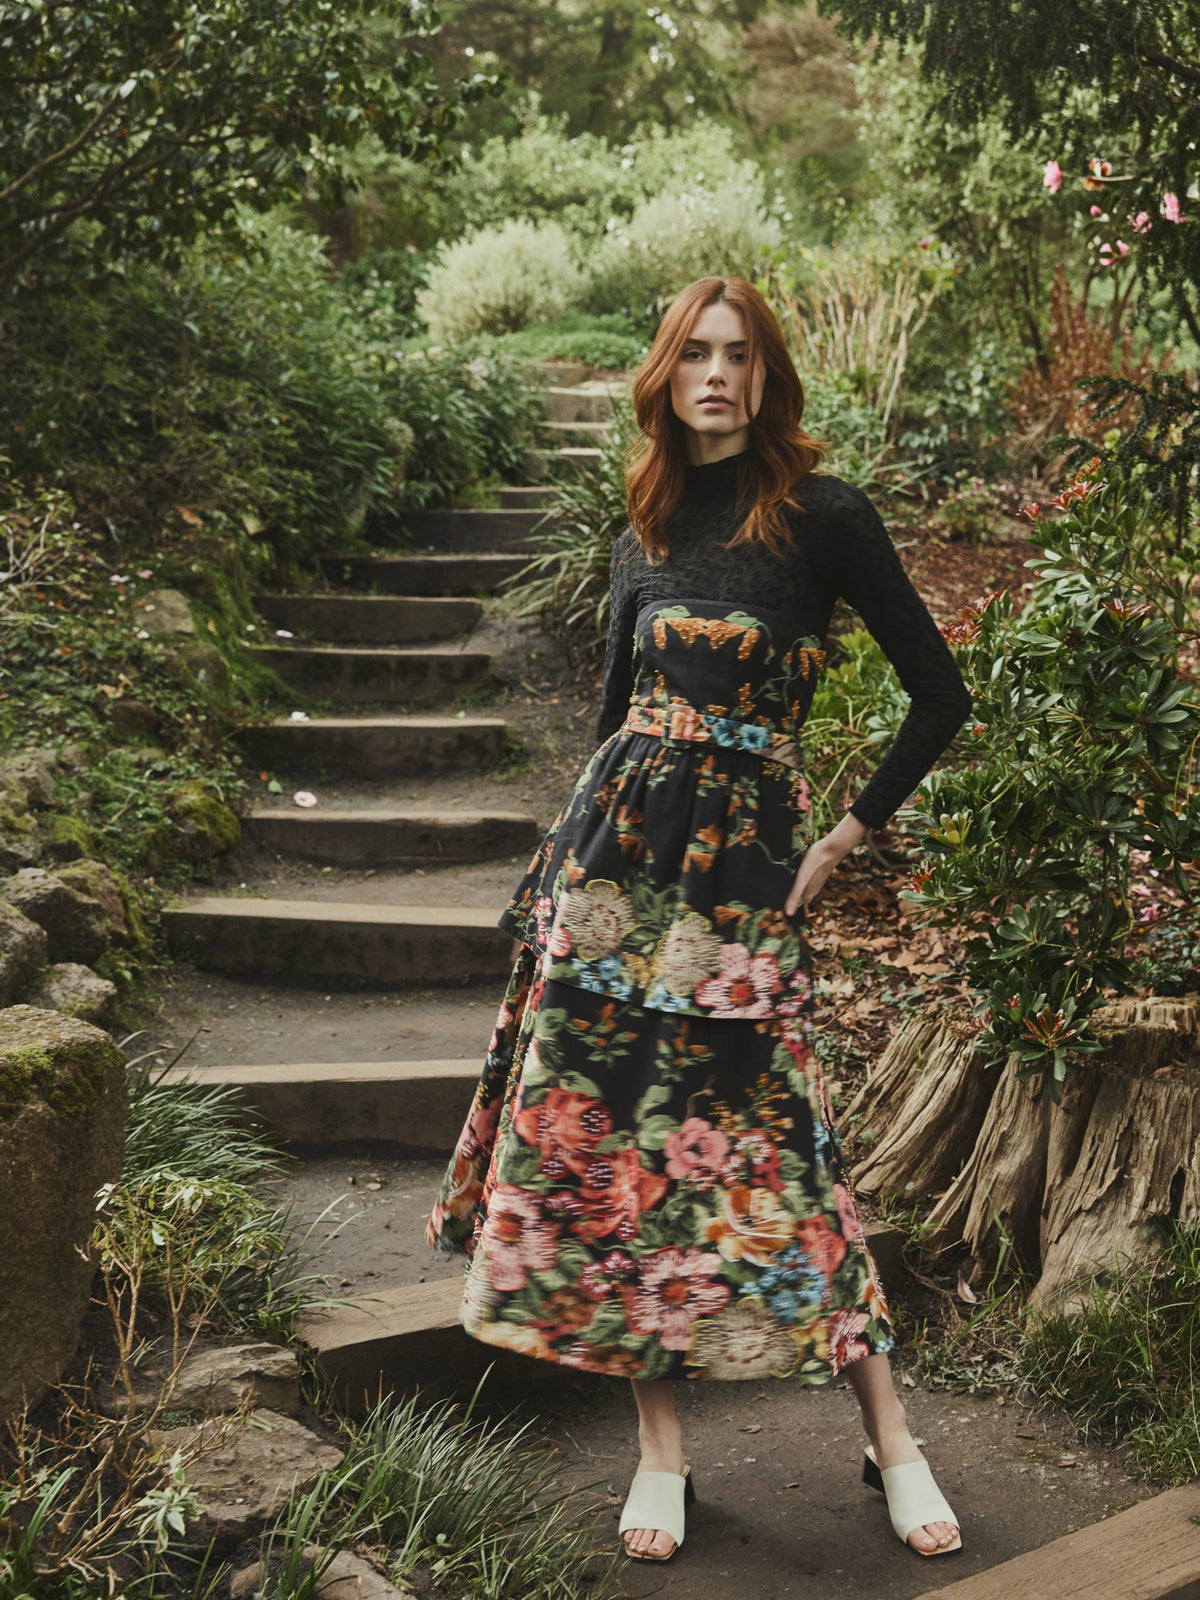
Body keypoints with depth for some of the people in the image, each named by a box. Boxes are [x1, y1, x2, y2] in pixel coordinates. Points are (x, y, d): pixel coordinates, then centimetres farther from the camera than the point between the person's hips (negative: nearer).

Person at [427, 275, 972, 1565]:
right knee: (607, 1125, 0)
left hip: (742, 853, -5)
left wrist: (849, 836, 0)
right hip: (617, 839, 5)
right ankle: (660, 1448, 11)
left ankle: (892, 1444, 8)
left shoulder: (822, 515, -2)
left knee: (763, 1137, -7)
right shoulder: (645, 525, 13)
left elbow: (939, 696, -2)